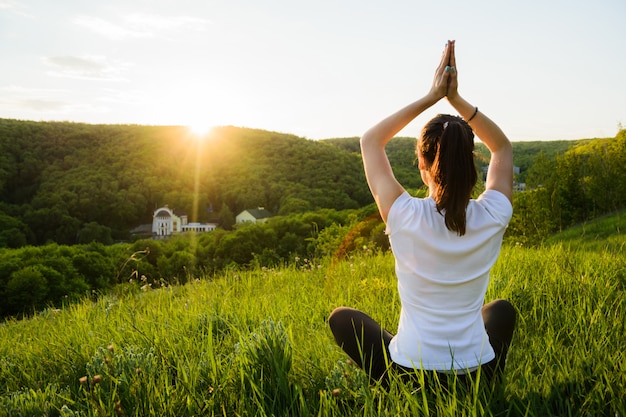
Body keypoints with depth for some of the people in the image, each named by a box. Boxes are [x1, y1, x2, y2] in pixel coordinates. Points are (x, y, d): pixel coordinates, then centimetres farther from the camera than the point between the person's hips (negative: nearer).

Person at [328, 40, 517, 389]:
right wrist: (456, 98, -3)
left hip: (410, 376, -3)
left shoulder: (406, 218, -20)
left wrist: (431, 97, -5)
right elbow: (503, 147, 6)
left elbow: (371, 141, -5)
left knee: (341, 317, 21)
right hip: (478, 378, 3)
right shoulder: (492, 218, -13)